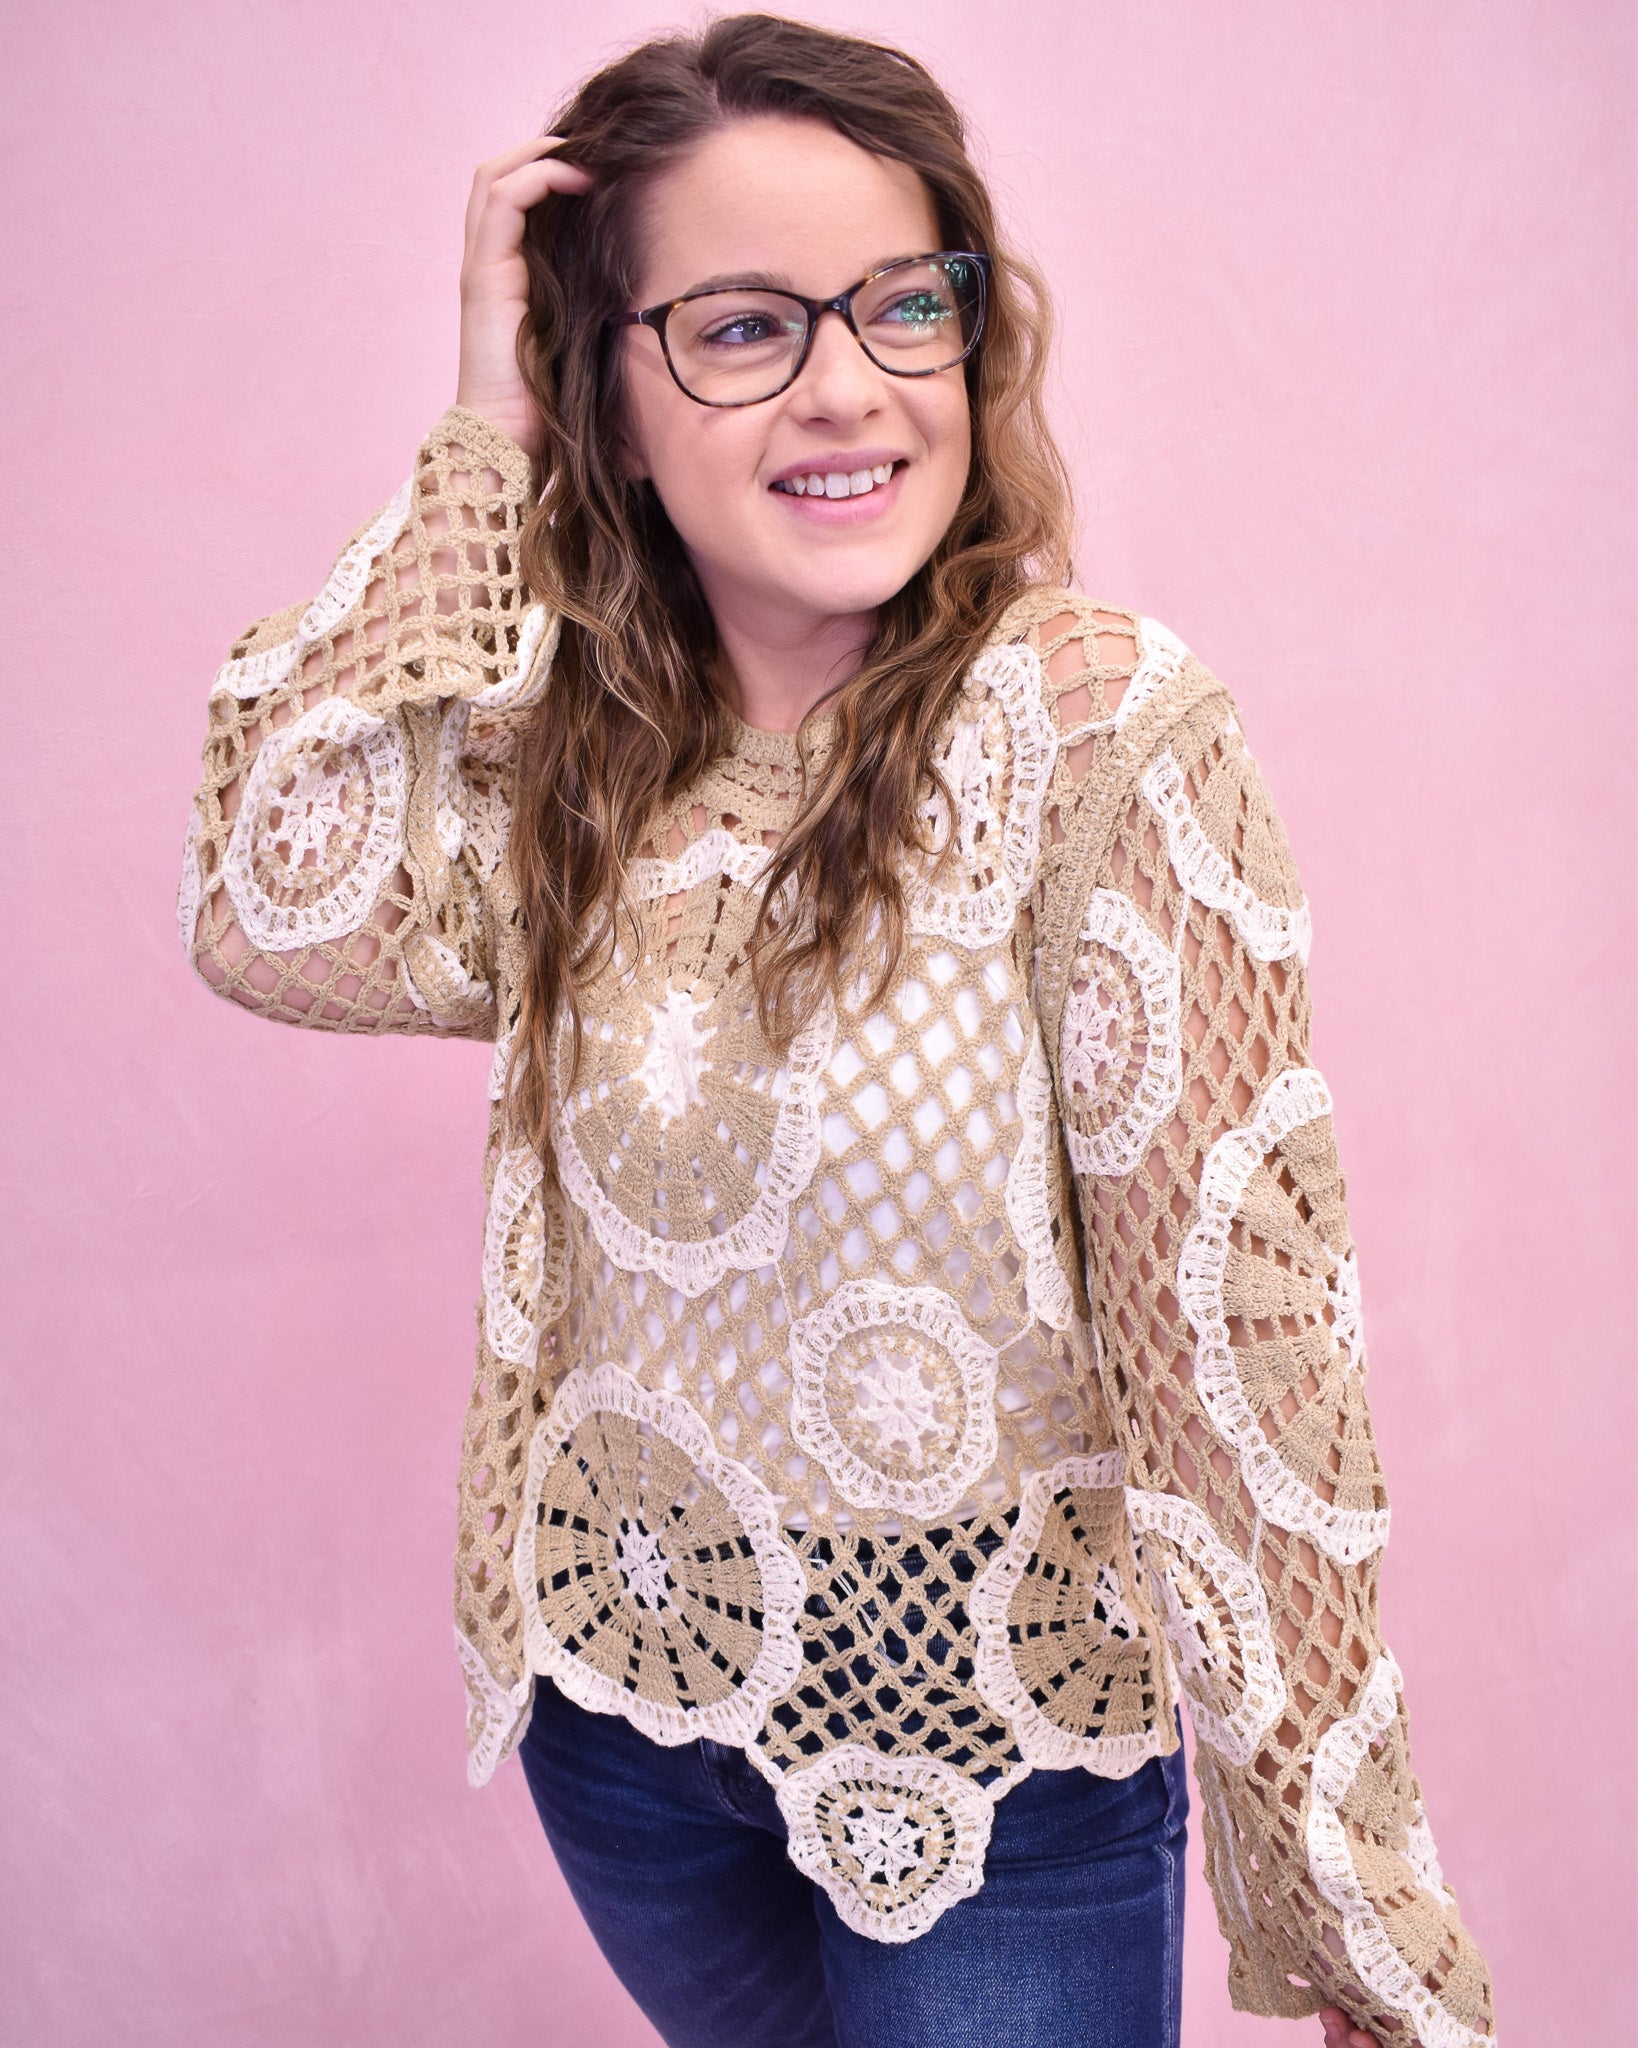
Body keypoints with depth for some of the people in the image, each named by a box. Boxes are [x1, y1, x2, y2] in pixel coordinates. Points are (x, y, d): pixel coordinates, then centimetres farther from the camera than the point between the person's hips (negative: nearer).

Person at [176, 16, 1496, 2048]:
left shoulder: (1104, 722, -20)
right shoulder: (575, 740, -4)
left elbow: (1231, 1311, -21)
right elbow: (278, 917, -19)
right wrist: (475, 453, -16)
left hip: (992, 1749, -4)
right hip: (619, 1693, 5)